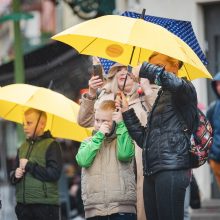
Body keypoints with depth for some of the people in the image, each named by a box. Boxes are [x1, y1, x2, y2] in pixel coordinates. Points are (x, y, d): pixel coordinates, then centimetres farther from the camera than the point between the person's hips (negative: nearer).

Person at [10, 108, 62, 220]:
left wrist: (29, 166, -12)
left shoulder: (51, 145, -5)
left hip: (45, 205, -6)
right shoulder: (23, 147, 15)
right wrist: (15, 175, -4)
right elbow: (13, 176, 20)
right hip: (23, 204, 6)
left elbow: (54, 173, -16)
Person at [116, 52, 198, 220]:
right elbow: (143, 138, 22)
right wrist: (127, 112, 15)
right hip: (152, 172, 8)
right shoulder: (161, 98, 26)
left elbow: (174, 82, -25)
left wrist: (144, 69, -11)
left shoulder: (185, 90, 3)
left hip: (171, 170, -8)